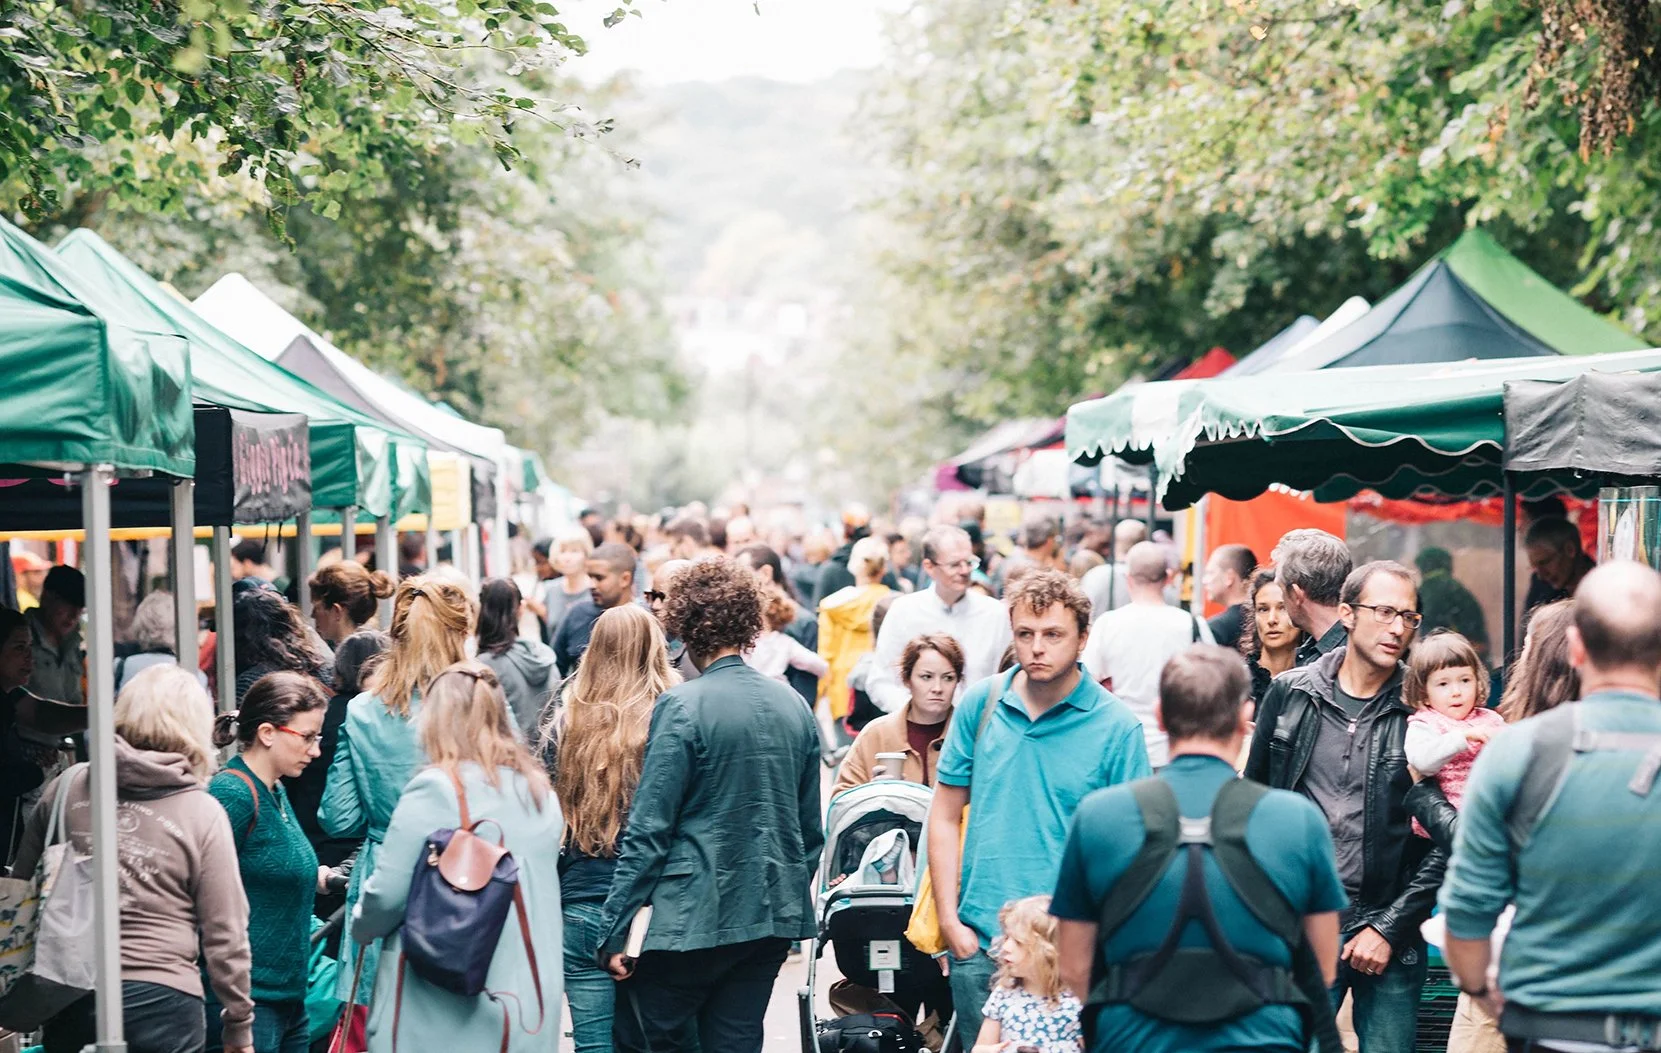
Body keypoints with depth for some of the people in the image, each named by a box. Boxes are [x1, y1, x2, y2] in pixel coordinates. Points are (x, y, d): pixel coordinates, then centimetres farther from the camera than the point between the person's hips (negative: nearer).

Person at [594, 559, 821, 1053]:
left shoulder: (682, 707, -12)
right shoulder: (793, 705, 6)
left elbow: (649, 831, -13)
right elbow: (811, 827, 13)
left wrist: (616, 930, -8)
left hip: (696, 917, -6)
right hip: (775, 917, 6)